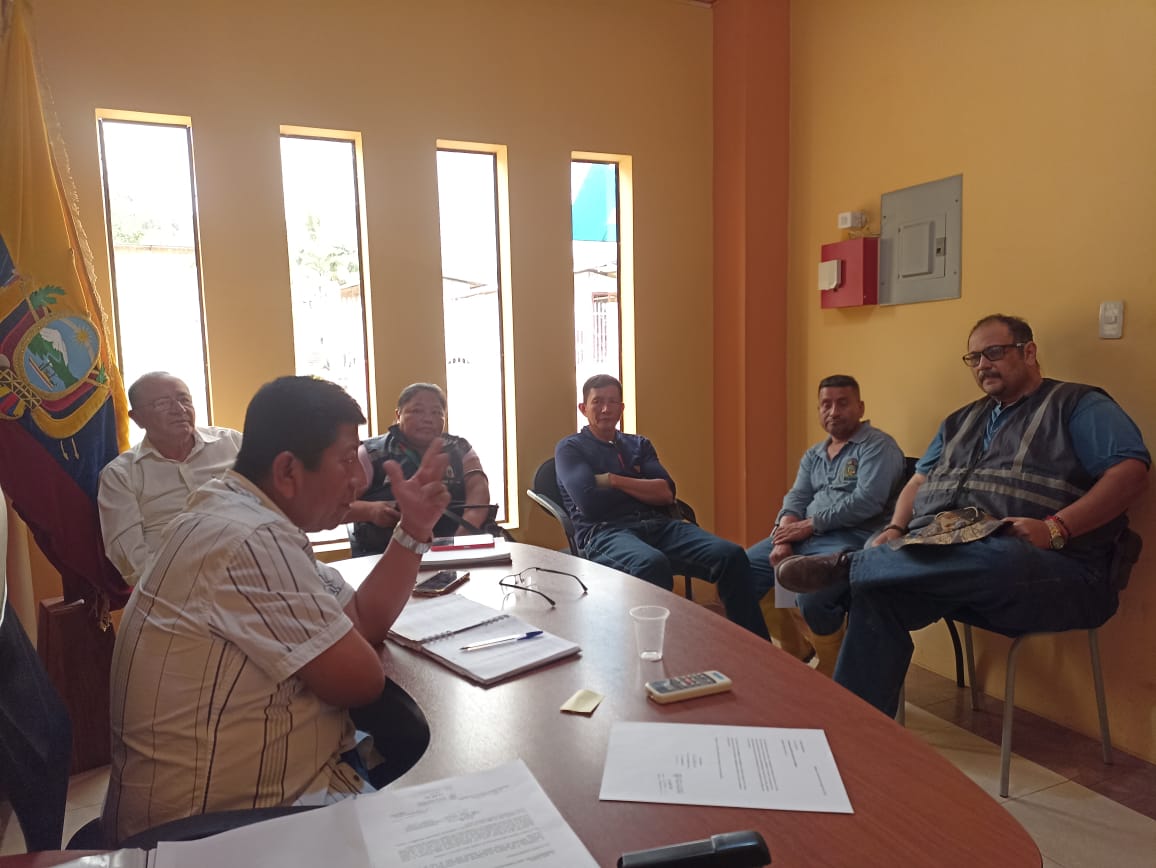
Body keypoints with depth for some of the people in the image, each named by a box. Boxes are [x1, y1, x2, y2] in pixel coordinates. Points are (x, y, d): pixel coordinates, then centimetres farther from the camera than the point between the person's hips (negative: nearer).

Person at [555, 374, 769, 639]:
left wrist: (613, 480, 1)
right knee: (652, 564, -41)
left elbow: (666, 493, 9)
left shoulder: (639, 445, 26)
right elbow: (589, 502, -5)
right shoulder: (570, 448, 13)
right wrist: (644, 489, 6)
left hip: (659, 525, 5)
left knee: (731, 555, -21)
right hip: (605, 532, -5)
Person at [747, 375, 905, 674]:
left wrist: (810, 524, -15)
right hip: (806, 537, 8)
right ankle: (795, 649, 14)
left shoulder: (878, 445, -3)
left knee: (813, 595, -34)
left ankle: (830, 671, -3)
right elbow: (796, 497, 10)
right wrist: (785, 537, -11)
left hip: (852, 538, -8)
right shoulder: (813, 455, 20)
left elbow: (867, 501, -17)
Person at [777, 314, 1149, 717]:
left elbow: (1131, 471, -6)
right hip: (938, 555, 5)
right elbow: (919, 481, 25)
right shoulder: (962, 420, 26)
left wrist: (1056, 528, -19)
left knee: (995, 559, -42)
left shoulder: (1078, 405, 7)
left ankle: (847, 564, -27)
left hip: (1047, 570, -5)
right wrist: (896, 530, 4)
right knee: (876, 591, -26)